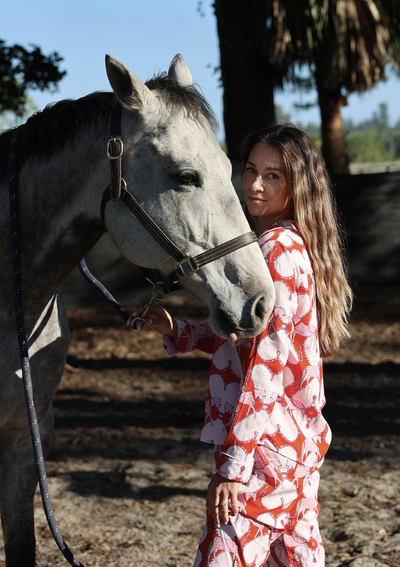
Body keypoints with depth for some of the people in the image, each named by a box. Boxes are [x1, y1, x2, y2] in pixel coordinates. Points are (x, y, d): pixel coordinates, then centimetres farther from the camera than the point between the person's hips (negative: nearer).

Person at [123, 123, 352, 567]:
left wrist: (232, 466, -21)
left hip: (267, 444, -10)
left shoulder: (279, 250, -16)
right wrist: (176, 331, 12)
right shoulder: (296, 246, 15)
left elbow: (266, 363, -21)